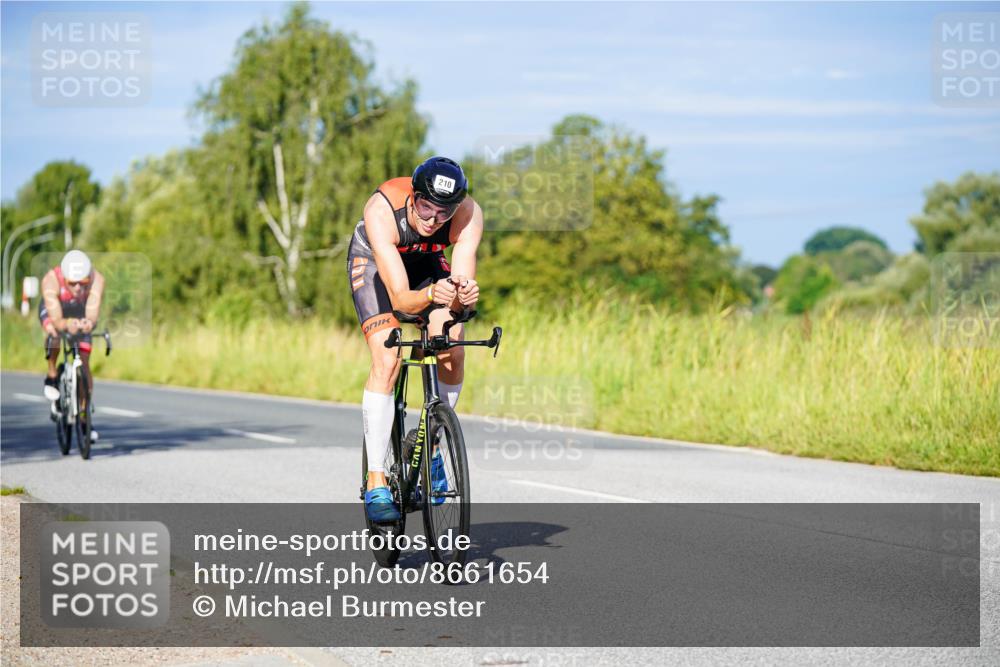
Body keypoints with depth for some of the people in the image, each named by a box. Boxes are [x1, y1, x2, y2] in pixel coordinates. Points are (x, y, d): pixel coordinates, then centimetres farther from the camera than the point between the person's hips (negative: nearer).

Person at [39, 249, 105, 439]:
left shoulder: (97, 280, -38)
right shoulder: (51, 280, -41)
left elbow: (93, 315, -48)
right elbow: (56, 320, -49)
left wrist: (89, 323, -70)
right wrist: (67, 324, -70)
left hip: (81, 315, 2)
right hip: (52, 311, -2)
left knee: (84, 362, -5)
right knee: (53, 332, -35)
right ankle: (52, 376, -10)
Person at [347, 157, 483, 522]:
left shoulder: (468, 213, -33)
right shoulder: (382, 211, -40)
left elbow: (464, 282, -37)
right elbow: (400, 298, -43)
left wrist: (464, 296, -60)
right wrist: (430, 294, -63)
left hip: (427, 261, 3)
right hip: (374, 261, -3)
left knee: (453, 353, -17)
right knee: (387, 361, -22)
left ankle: (431, 449, 8)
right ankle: (376, 485, -20)